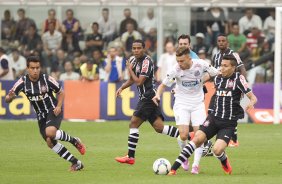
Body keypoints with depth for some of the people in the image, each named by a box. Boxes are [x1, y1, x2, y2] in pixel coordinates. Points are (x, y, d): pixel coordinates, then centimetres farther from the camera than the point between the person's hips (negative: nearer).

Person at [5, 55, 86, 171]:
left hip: (53, 111, -4)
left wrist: (59, 106, -15)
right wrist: (10, 97, -33)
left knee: (50, 132, -33)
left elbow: (61, 92, 1)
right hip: (41, 116, 4)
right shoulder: (23, 82, -11)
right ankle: (76, 163, 6)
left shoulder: (47, 79, -16)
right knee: (50, 143, -4)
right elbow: (8, 99, -9)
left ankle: (74, 141, -7)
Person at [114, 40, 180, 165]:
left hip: (148, 97, -9)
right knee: (159, 127, 4)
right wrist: (121, 88, 11)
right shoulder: (133, 60, 12)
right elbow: (132, 80, 26)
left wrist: (130, 70, -7)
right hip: (146, 97, 9)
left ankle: (130, 157, -5)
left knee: (133, 124, -8)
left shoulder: (146, 62, -15)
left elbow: (139, 82, -20)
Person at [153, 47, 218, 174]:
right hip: (181, 104, -1)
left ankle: (196, 164, 2)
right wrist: (158, 95, -25)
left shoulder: (201, 65, -13)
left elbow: (217, 75, 3)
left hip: (198, 103, 1)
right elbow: (163, 84, -6)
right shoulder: (176, 69, -15)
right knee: (183, 135, -14)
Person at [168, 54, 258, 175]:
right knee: (197, 138, -19)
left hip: (229, 123, -4)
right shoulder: (218, 78, 7)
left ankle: (225, 164, 17)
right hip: (214, 118, 4)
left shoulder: (238, 78, -8)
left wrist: (251, 103, -32)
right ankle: (173, 169, -21)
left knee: (217, 150, -21)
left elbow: (253, 97, -11)